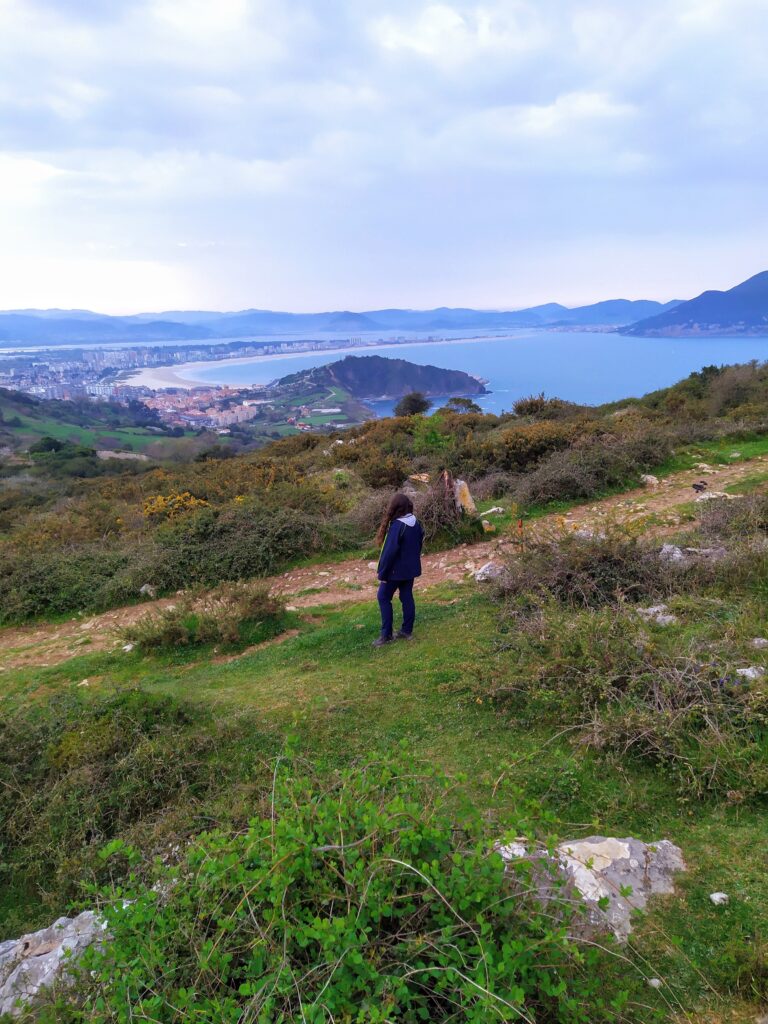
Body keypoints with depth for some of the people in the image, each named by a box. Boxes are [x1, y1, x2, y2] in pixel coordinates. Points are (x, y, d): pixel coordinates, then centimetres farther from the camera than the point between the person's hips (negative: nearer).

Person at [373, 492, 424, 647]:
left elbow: (390, 551, -22)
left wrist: (382, 572, -14)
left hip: (396, 570, -7)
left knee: (384, 597, 3)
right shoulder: (416, 523, 2)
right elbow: (419, 545, 11)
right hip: (411, 568, 7)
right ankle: (407, 630, 19)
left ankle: (386, 635, 3)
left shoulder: (397, 525, -22)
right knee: (407, 597, 14)